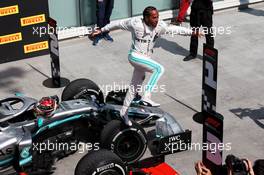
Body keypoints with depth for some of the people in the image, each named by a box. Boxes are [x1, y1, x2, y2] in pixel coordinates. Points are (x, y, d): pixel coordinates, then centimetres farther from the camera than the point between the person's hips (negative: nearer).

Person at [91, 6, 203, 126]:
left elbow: (174, 29, 7)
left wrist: (191, 32, 7)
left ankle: (124, 112, 29)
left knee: (135, 86, 15)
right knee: (159, 69, -25)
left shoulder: (160, 26, -3)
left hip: (145, 59, 7)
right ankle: (146, 97, -25)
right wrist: (101, 30, 5)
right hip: (135, 56, -7)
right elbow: (118, 24, -3)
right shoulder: (135, 23, -14)